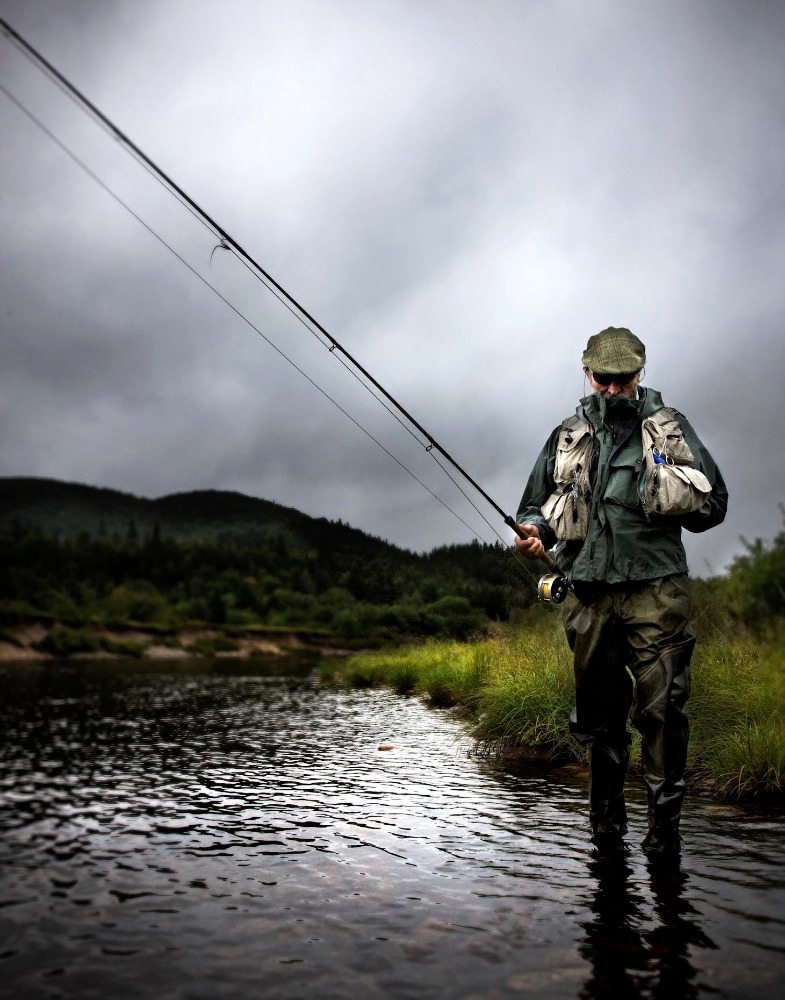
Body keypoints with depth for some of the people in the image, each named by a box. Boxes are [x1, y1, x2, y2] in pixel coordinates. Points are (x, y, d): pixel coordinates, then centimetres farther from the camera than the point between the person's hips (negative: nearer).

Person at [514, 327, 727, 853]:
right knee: (599, 710, 10)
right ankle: (607, 819, 25)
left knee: (662, 706, -7)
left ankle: (665, 821, 8)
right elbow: (537, 504, 17)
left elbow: (714, 503, 12)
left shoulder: (670, 427, 11)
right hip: (590, 593, 2)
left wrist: (671, 498, -6)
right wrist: (534, 530, -4)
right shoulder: (567, 437, 15)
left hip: (655, 588, -2)